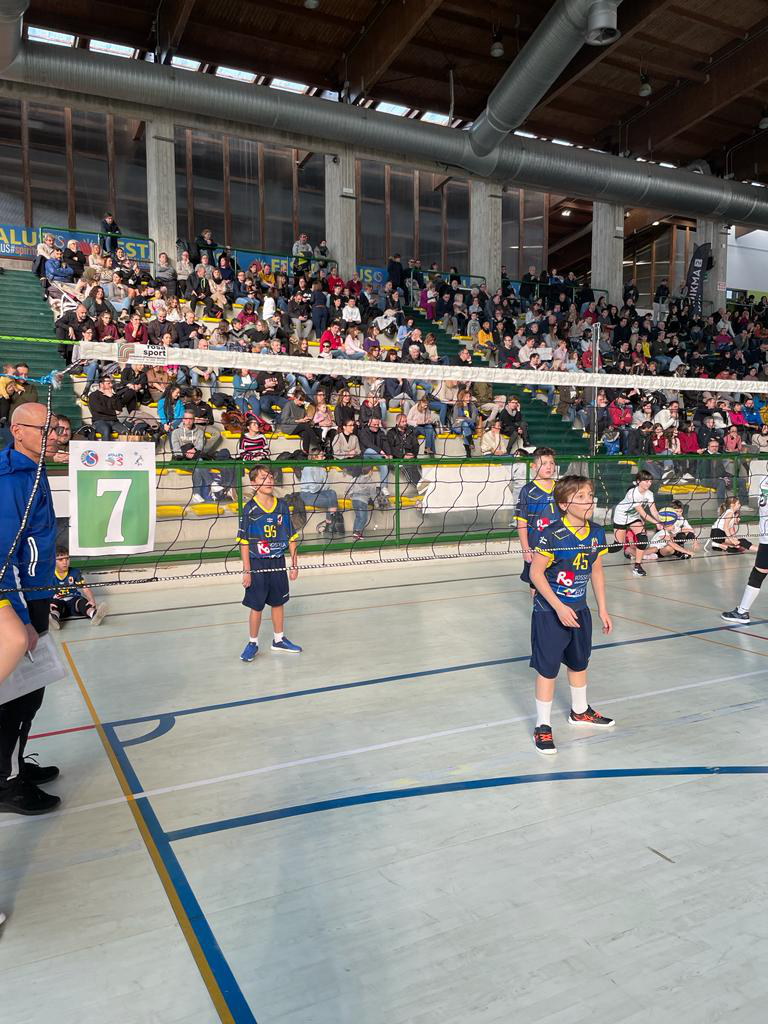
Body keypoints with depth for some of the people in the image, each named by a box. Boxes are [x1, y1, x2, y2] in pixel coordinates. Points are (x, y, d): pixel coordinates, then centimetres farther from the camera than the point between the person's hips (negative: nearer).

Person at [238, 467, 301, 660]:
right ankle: (252, 643, 23)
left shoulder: (282, 506, 0)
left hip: (278, 564, 4)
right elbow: (244, 542, -9)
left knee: (279, 602, 15)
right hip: (257, 565, -4)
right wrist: (246, 571, -11)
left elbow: (291, 538, 6)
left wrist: (294, 565, 6)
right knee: (256, 607, 6)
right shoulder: (250, 508, -10)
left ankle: (279, 640, 33)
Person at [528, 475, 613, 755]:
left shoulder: (596, 533, -2)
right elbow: (536, 572, -20)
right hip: (550, 612, -7)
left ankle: (580, 711, 43)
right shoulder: (551, 535, -23)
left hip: (579, 609, 7)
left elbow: (596, 570, 9)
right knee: (548, 668, 0)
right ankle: (543, 726, 14)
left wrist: (603, 609, 11)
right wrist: (559, 607, -22)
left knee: (579, 662, 22)